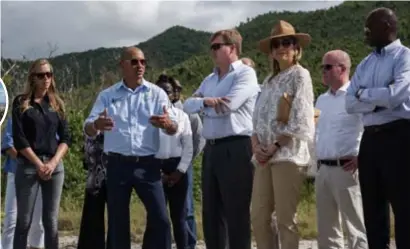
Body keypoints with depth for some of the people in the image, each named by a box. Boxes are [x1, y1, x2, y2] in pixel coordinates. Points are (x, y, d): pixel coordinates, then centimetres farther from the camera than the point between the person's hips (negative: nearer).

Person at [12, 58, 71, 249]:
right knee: (24, 221, -1)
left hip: (55, 166, 3)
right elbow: (19, 139, -6)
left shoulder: (57, 104, 12)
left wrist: (53, 162, -8)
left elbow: (66, 137, 6)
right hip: (28, 166, -3)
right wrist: (39, 164, -11)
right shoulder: (21, 103, 2)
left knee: (51, 222, 3)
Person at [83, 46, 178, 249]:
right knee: (117, 220, 7)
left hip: (147, 165, 0)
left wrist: (167, 123, -29)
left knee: (160, 218, -4)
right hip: (117, 164, 1)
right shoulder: (107, 95, 6)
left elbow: (174, 128, -3)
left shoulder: (157, 93, 4)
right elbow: (88, 129, 0)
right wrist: (96, 124, -26)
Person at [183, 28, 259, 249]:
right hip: (211, 149, 8)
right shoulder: (210, 79, 20)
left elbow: (228, 105, -17)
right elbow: (188, 105, 11)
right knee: (211, 212, 12)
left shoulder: (245, 73, -4)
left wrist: (202, 106, 1)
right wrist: (205, 101, -12)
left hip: (235, 149, -8)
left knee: (236, 213, -2)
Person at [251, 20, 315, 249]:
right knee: (258, 217, 6)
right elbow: (258, 118, 16)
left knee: (286, 219, -4)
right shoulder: (269, 80, 19)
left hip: (289, 155, -7)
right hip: (265, 157, 7)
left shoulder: (300, 75, -1)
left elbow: (301, 121, -11)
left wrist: (275, 147, -12)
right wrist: (256, 145, -2)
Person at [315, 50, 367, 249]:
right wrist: (315, 162, 15)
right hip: (323, 170, 8)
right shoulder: (321, 100, 18)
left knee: (355, 228, -4)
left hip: (346, 169, -8)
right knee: (326, 229, 12)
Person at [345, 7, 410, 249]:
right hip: (370, 138, 7)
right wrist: (379, 100, -10)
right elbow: (350, 103, 6)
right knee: (373, 207, 11)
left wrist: (364, 93, -2)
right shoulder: (365, 64, 16)